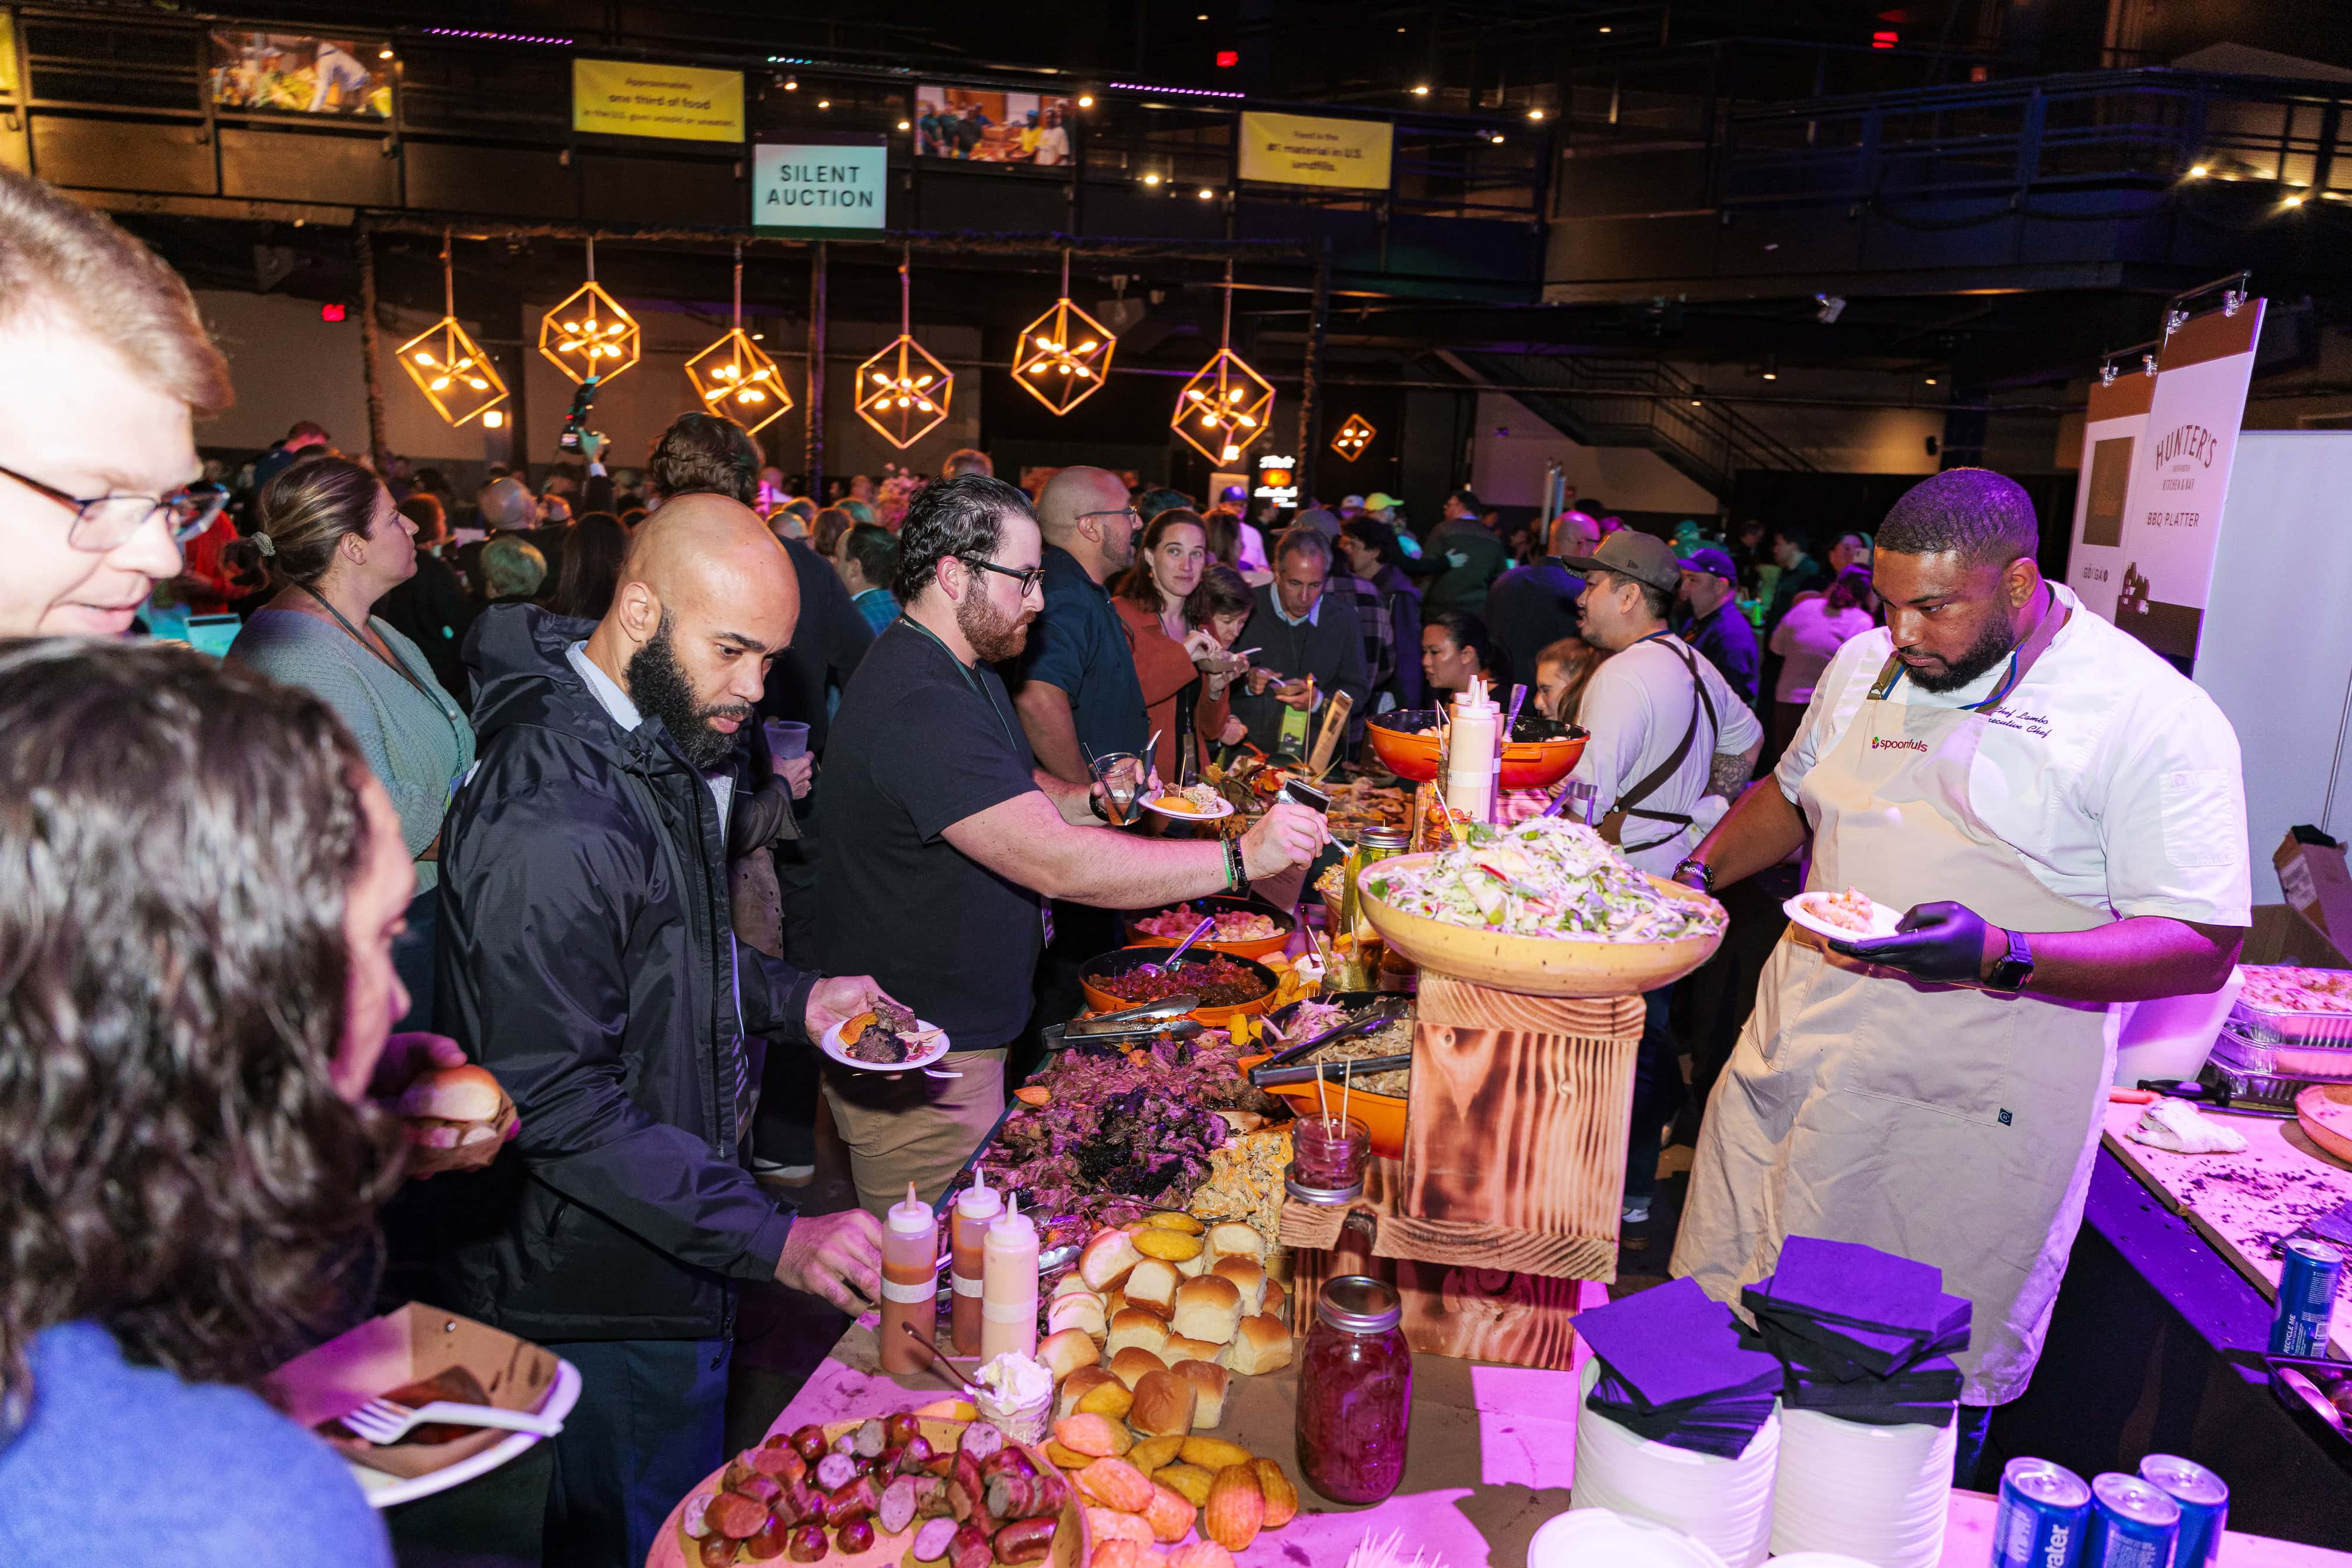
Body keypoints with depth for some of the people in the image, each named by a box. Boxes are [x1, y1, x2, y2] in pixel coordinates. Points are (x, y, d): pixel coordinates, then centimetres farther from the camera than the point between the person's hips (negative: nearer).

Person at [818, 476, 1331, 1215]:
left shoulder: (962, 671, 9)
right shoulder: (917, 705, -27)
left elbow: (1017, 785, 23)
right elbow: (1055, 862, -34)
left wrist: (1092, 800, 1)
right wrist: (1239, 857, -33)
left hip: (966, 1028, 10)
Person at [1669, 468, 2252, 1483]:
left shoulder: (2154, 716, -10)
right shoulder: (1867, 666, 8)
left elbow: (2203, 947, -12)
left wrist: (2001, 958, -28)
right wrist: (1697, 874, 8)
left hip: (1973, 1111, -5)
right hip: (1798, 1061, 6)